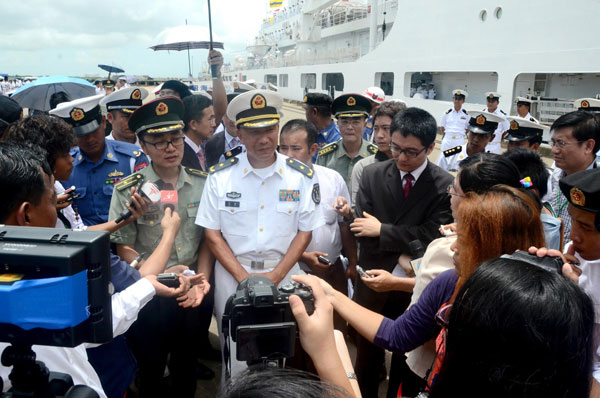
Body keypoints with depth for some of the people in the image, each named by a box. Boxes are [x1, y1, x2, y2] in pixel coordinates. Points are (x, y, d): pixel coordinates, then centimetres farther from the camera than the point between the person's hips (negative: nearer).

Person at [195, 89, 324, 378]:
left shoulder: (301, 176, -5)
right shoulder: (220, 176, -6)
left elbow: (305, 231, -1)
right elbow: (212, 233, -3)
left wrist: (275, 276, -10)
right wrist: (243, 277, -11)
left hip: (283, 273, 1)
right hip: (233, 272, 0)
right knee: (236, 356, 12)